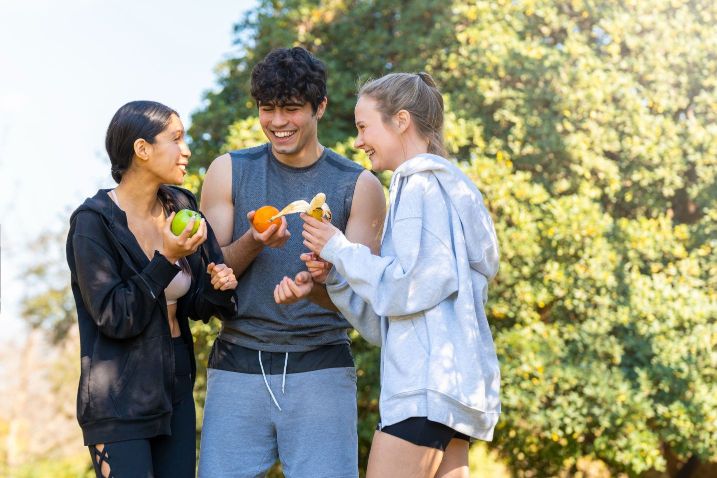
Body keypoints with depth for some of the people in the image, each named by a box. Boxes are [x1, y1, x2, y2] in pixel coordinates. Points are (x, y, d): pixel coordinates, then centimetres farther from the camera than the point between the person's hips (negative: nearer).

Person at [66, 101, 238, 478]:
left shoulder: (181, 207, 6)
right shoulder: (94, 222, -12)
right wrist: (167, 259, -21)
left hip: (176, 388, 6)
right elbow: (114, 318, -16)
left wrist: (217, 288, -9)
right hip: (119, 401, -6)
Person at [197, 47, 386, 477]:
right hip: (238, 366, 1)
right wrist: (252, 242, -15)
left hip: (321, 370, -1)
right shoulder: (229, 172, 8)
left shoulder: (359, 186, 4)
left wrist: (316, 284, -23)